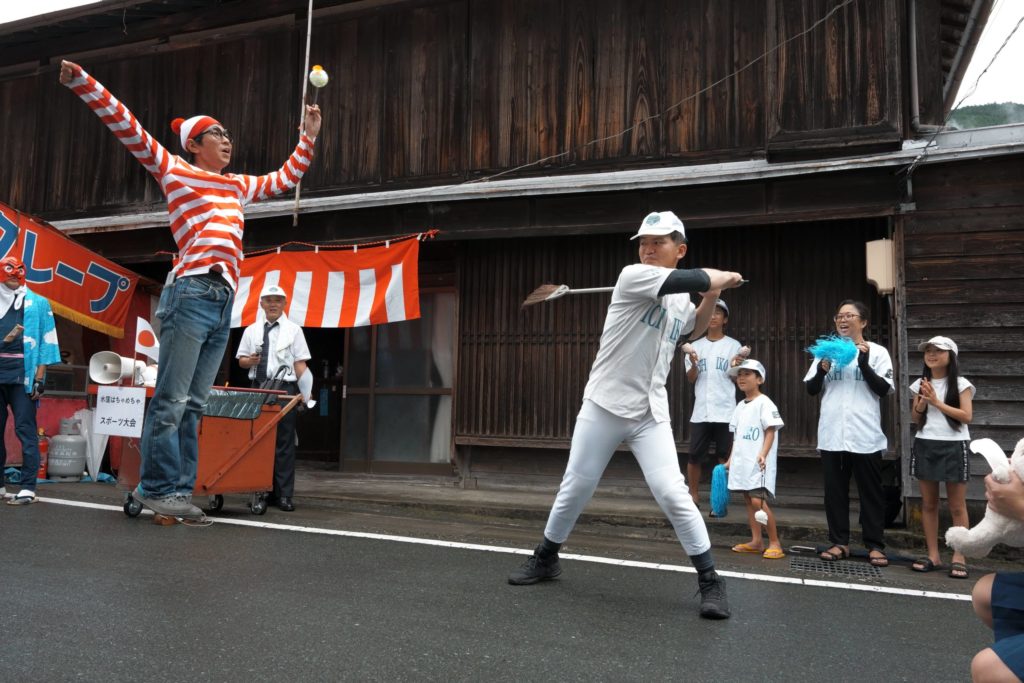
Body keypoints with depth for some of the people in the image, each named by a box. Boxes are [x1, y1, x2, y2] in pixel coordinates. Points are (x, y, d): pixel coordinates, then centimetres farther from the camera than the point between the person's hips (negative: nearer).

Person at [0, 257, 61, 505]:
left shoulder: (38, 303, 6)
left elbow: (46, 341, 1)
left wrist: (39, 378, -5)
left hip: (23, 375, -3)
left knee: (25, 430, -5)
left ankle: (28, 488, -5)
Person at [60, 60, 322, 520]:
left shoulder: (239, 186, 27)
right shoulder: (173, 170, 10)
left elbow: (284, 179, 37)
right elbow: (126, 127, 4)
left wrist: (308, 137, 37)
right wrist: (81, 82, -4)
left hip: (224, 301, 6)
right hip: (192, 292, -6)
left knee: (193, 405, 5)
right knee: (171, 400, -7)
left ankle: (179, 491, 8)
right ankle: (157, 487, 0)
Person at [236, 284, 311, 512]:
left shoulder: (293, 330, 5)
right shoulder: (251, 330, 14)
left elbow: (300, 363, 1)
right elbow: (241, 360, 17)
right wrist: (250, 361, -7)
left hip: (284, 388, -3)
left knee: (284, 443, -3)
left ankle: (284, 495, 0)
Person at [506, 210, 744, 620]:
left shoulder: (681, 299, 10)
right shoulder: (634, 276, -11)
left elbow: (693, 328, 32)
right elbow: (694, 279, -22)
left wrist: (712, 295, 16)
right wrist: (725, 276, -2)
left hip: (651, 414, 4)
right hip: (603, 407, -3)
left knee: (672, 494, -9)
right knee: (575, 489, 8)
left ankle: (710, 581, 4)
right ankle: (546, 558, 30)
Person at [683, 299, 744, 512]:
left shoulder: (733, 345, 3)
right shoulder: (695, 346, 9)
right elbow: (690, 379, 7)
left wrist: (735, 367, -18)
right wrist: (694, 364, -13)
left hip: (725, 412, -2)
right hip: (700, 412, 2)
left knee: (725, 458, 3)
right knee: (694, 456, 4)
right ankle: (694, 496, 18)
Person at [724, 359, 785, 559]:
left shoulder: (764, 403, -9)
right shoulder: (740, 406, 15)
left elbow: (771, 431, -14)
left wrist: (763, 454, -25)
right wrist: (731, 459, 16)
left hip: (758, 463, -8)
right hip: (742, 461, 8)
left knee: (758, 500, -13)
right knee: (748, 500, 10)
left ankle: (775, 543, -2)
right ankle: (756, 541, 18)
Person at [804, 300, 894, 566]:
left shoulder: (877, 352, 3)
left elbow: (883, 390, -5)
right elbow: (811, 389, 8)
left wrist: (864, 363, -15)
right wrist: (821, 370, -10)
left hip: (865, 436, -3)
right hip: (831, 435, 3)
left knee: (870, 492, 4)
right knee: (834, 491, 8)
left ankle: (875, 545, 13)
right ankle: (839, 542, 17)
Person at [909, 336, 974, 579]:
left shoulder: (960, 384, -2)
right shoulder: (920, 384, 9)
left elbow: (966, 416, -11)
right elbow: (915, 418, 10)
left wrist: (936, 401, -14)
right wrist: (923, 400, -8)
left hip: (953, 447, -4)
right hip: (925, 446, 4)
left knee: (957, 506, 1)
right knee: (928, 504, 7)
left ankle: (959, 557, 7)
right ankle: (933, 555, 14)